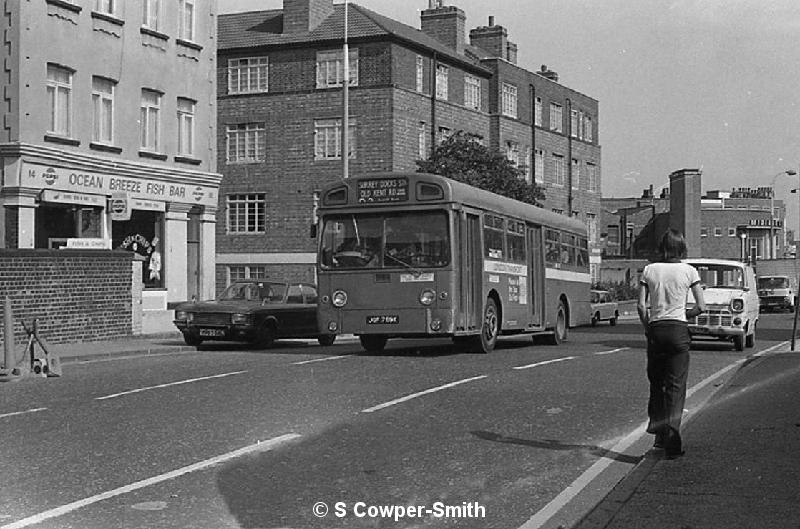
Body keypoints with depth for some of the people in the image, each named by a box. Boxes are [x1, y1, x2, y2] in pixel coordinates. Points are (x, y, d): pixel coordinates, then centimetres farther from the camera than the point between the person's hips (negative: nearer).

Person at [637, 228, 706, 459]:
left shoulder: (650, 270, 2)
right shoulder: (688, 271, -1)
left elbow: (641, 305, -2)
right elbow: (701, 307, -4)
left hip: (655, 329, 2)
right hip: (678, 330, -2)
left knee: (656, 383, 16)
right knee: (676, 385, 1)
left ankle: (658, 431, 17)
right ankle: (671, 434, -10)